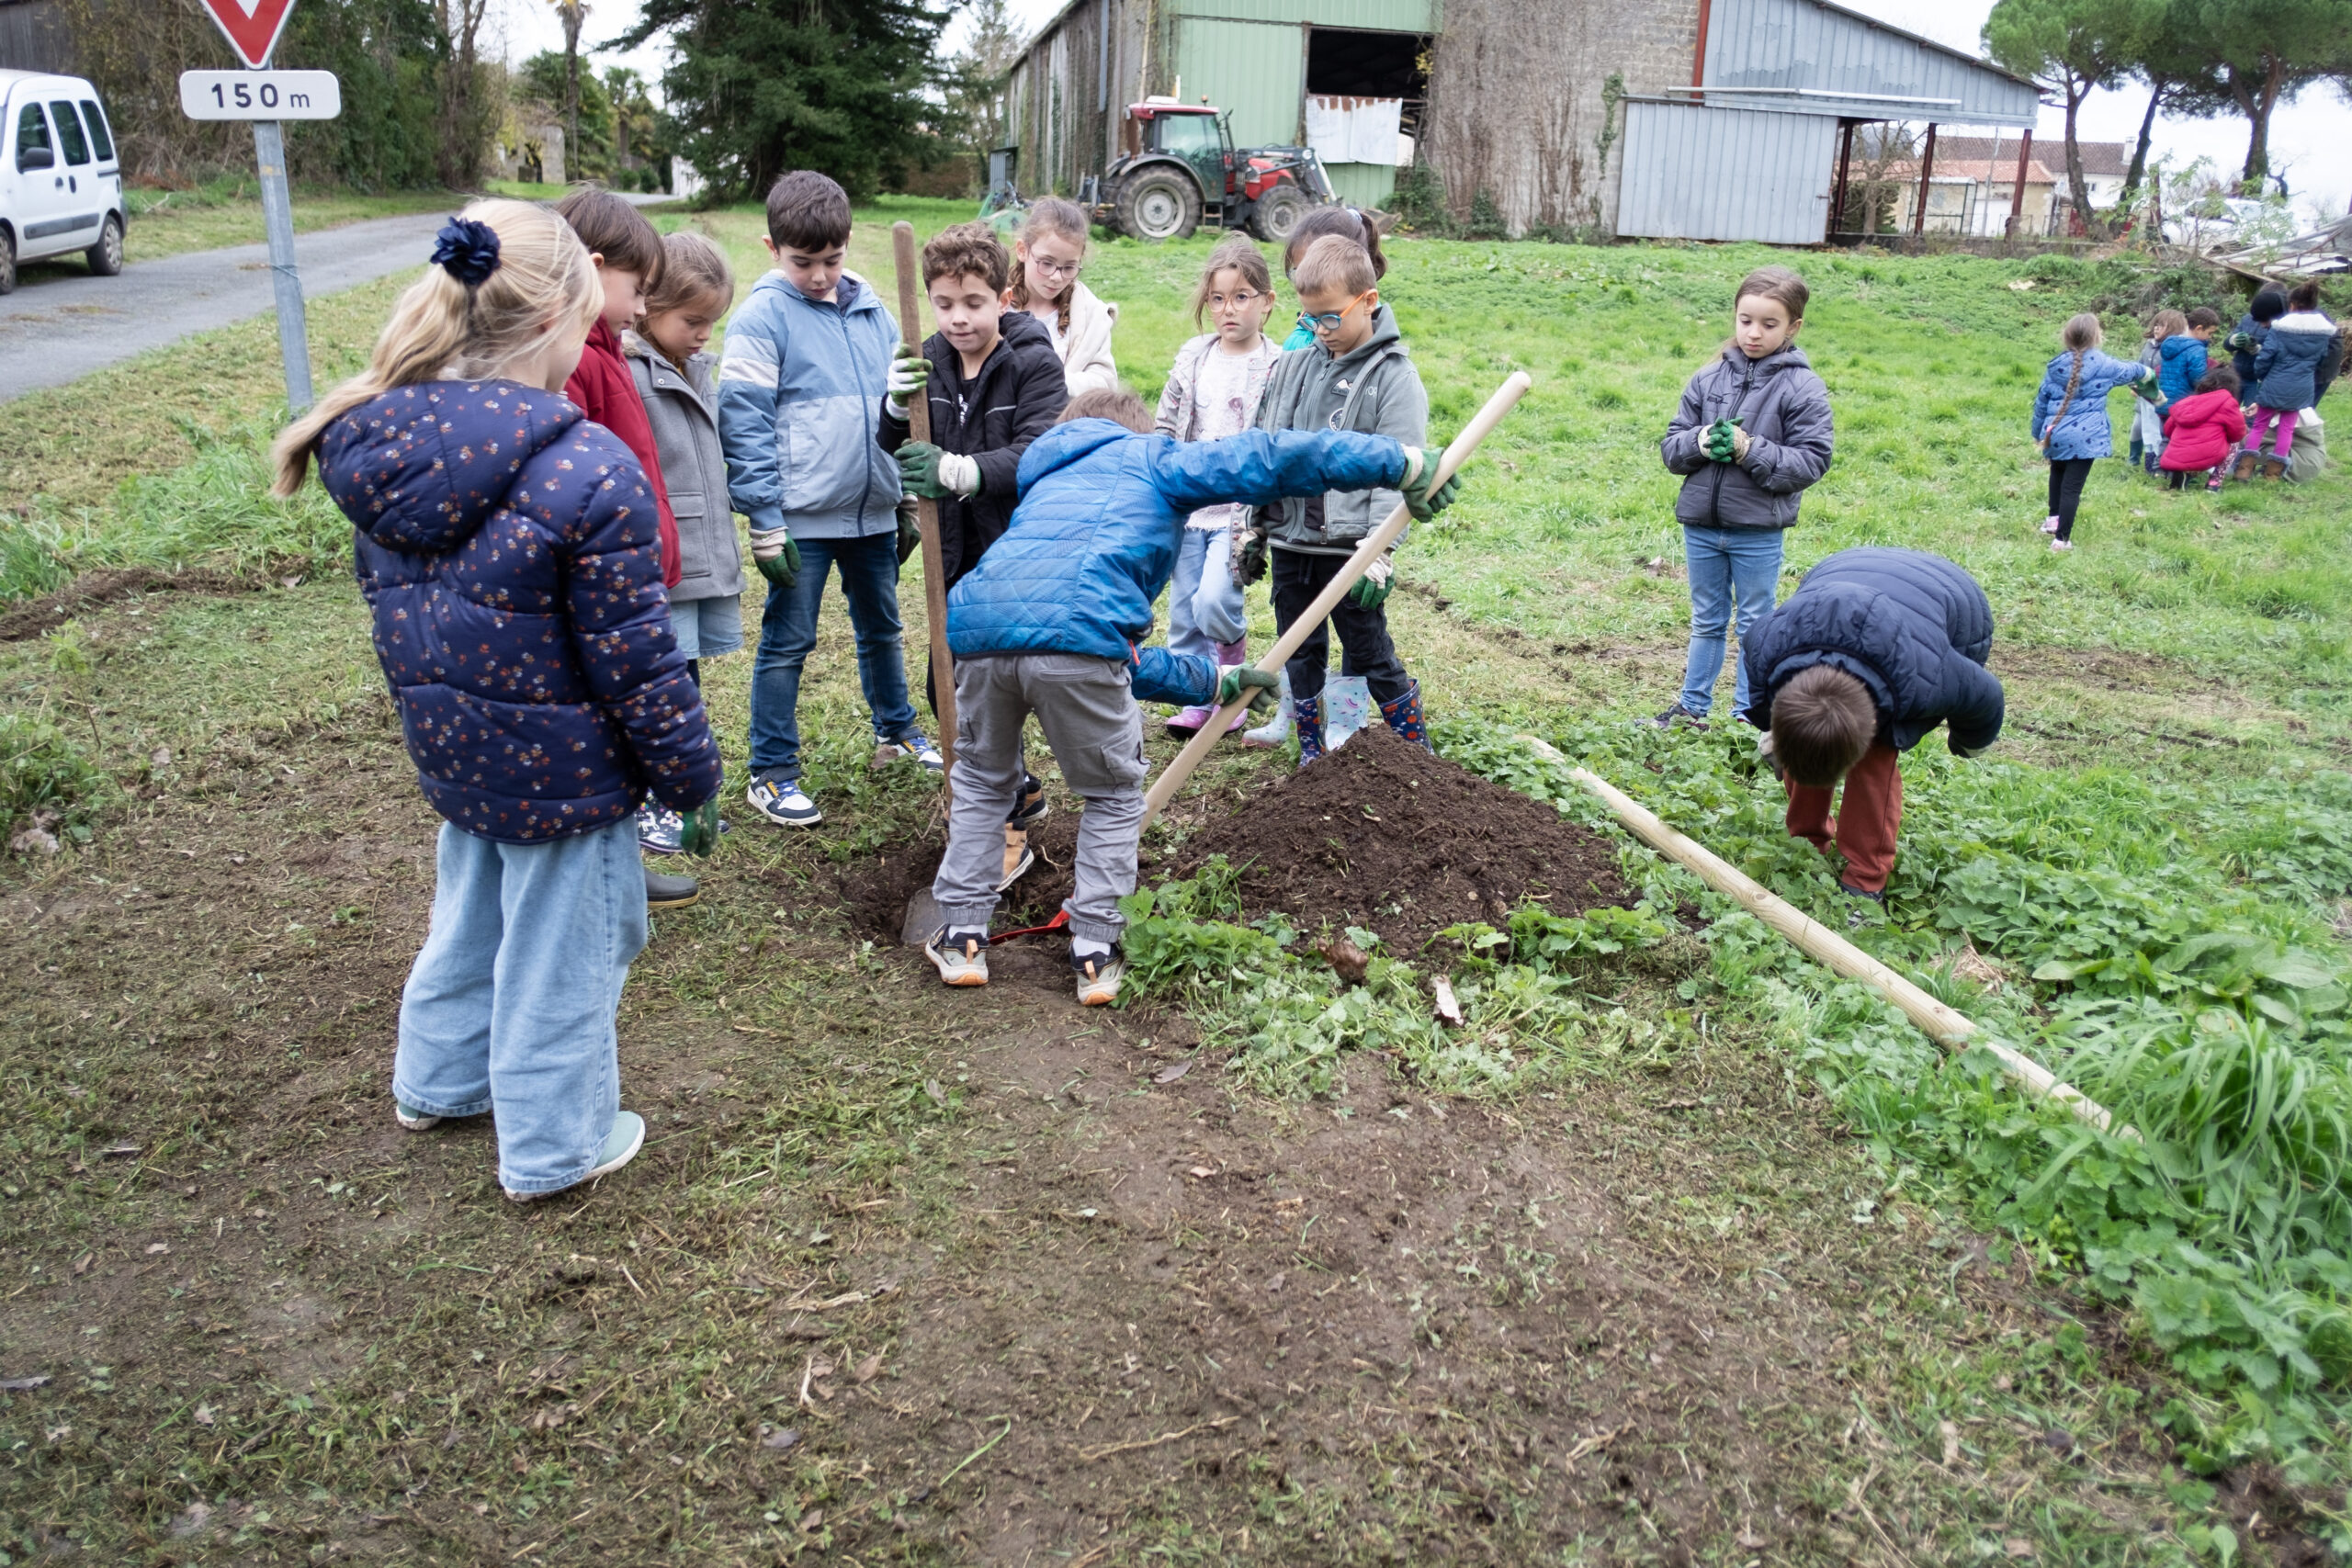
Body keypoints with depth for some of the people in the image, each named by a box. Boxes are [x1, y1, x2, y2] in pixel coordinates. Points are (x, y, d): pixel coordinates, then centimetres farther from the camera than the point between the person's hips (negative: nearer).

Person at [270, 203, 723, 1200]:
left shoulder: (378, 444, -4)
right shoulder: (587, 471, -26)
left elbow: (384, 593, 9)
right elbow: (635, 663, -22)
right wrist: (693, 781, -9)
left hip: (449, 746, 7)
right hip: (564, 773, -7)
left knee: (470, 913, 29)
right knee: (561, 951, 12)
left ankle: (439, 1083, 50)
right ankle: (554, 1147, 30)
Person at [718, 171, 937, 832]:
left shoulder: (869, 306, 7)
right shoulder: (762, 315, -10)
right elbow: (743, 424, -12)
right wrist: (765, 522, -15)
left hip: (872, 510, 6)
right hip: (800, 517, -5)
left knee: (881, 627, 21)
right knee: (787, 643, 3)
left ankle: (896, 730, 41)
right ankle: (772, 773, 14)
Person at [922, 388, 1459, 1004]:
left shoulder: (1047, 487, 40)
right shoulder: (1148, 457, 24)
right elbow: (1263, 458, 6)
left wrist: (1214, 681, 45)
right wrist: (1403, 464, 10)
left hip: (979, 626, 6)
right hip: (1074, 634, -5)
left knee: (982, 781, 30)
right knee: (1114, 793, 18)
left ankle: (961, 937, 30)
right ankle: (1096, 953, 21)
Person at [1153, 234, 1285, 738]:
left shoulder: (1277, 369, -7)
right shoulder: (1193, 359, 7)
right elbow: (1164, 427, 11)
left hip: (1240, 509, -5)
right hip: (1186, 506, 5)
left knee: (1214, 601, -19)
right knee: (1183, 615, 7)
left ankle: (1235, 654, 14)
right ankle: (1200, 701, 22)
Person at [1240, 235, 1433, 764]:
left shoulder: (1394, 377, -7)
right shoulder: (1291, 369, 9)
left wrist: (1379, 552, -20)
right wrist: (1254, 531, 14)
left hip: (1348, 550, -5)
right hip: (1290, 545, 5)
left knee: (1371, 655, 2)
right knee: (1301, 656, 12)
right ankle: (1312, 760, 26)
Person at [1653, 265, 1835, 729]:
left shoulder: (1803, 388, -7)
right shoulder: (1709, 379, 3)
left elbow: (1811, 462, -12)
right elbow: (1671, 445, 5)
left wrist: (1750, 449, -20)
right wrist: (1700, 442, -16)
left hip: (1759, 530, -4)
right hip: (1701, 523, 4)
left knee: (1754, 627, 9)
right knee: (1707, 622, 18)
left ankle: (1747, 718, 20)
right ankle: (1692, 708, 29)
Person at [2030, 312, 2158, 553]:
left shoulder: (2056, 366, 5)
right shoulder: (2102, 364, -3)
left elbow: (2041, 401, 11)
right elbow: (2130, 372, 17)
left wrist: (2038, 432, 23)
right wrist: (2148, 372, 41)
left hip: (2055, 433, 4)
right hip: (2083, 437, -4)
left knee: (2057, 474, 28)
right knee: (2072, 486, -4)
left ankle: (2054, 519, 39)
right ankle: (2062, 539, -5)